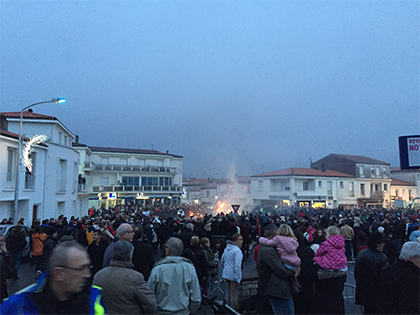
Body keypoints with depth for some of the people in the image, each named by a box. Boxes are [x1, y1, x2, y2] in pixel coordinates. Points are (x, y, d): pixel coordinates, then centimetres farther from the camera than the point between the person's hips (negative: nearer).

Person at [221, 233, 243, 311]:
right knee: (234, 293, 5)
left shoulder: (226, 249, 6)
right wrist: (238, 279, -19)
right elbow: (237, 266, -23)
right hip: (233, 276, -8)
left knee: (228, 291, 21)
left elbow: (222, 261, 16)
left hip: (226, 274, 8)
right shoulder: (237, 251, -20)